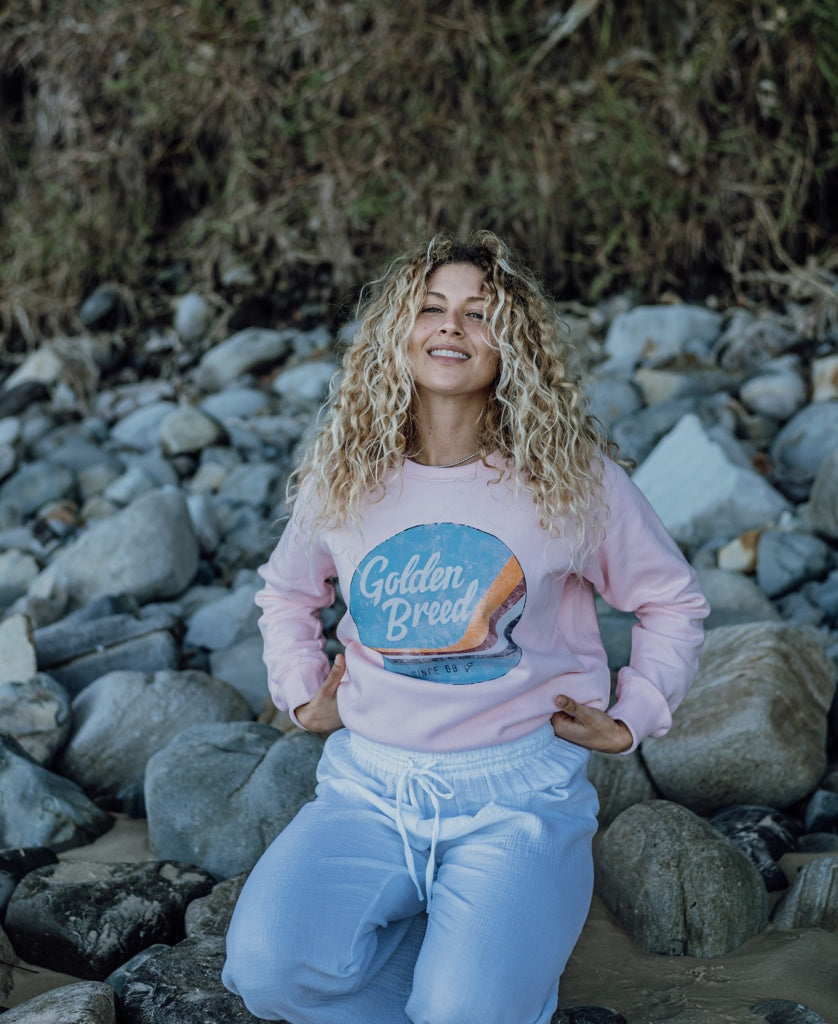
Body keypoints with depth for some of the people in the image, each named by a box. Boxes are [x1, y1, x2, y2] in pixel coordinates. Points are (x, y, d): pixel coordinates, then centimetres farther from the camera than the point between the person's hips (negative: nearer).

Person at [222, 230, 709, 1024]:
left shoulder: (574, 478, -3)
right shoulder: (343, 476, 5)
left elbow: (673, 602, 12)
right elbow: (286, 592, 25)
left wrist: (629, 721, 4)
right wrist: (302, 695, 12)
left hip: (518, 790, -2)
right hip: (370, 783, 3)